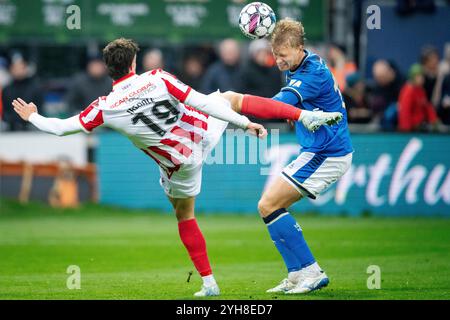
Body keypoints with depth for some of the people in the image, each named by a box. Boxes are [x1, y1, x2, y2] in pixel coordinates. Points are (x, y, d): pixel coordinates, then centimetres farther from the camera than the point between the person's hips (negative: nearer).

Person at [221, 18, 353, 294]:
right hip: (320, 151, 11)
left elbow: (277, 107, -31)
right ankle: (298, 275, 9)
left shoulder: (313, 74, -21)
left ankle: (311, 272, -11)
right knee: (275, 206, 12)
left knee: (268, 206, -11)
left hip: (326, 156, -11)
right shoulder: (308, 64, 10)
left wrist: (237, 102, -35)